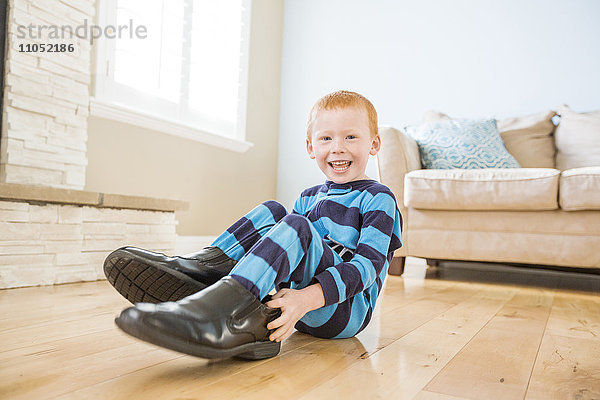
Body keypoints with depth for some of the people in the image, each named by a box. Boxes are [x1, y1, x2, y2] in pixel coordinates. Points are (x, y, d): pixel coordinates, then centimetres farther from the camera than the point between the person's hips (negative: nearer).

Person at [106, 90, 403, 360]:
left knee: (296, 228, -30)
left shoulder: (378, 199, -2)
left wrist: (306, 299, -31)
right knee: (272, 212, -6)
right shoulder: (308, 198, 19)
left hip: (349, 310, -5)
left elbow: (368, 265, -16)